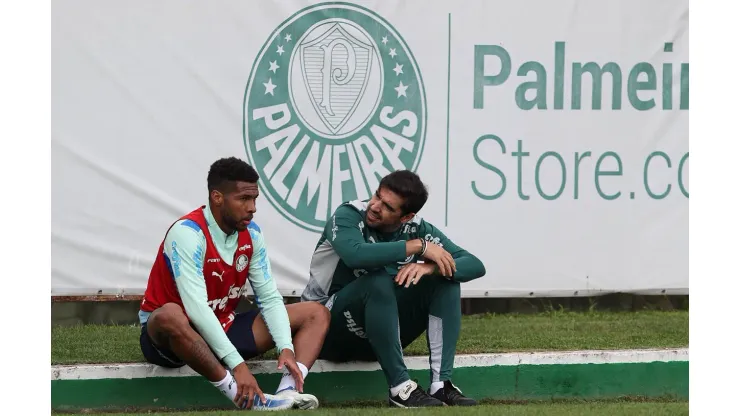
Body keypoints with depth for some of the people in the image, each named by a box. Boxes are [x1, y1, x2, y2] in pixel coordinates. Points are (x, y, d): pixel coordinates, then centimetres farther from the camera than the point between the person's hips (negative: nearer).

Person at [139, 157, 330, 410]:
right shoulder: (187, 233, -23)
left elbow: (269, 298, 0)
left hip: (223, 329, 7)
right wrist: (237, 365, -39)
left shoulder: (251, 233, -1)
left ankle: (288, 390, -29)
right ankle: (245, 397, -44)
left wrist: (286, 348, -19)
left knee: (316, 314, -1)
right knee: (170, 315, -44)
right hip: (169, 337, -7)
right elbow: (197, 308, -32)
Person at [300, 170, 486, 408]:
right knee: (378, 282, -33)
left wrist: (430, 266, -30)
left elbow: (476, 266, -10)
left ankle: (441, 385, -23)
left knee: (446, 280, -12)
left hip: (382, 332, 5)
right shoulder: (348, 216, -16)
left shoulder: (417, 229, -4)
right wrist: (419, 246, -31)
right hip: (330, 328, -5)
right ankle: (401, 388, -30)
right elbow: (355, 254, -39)